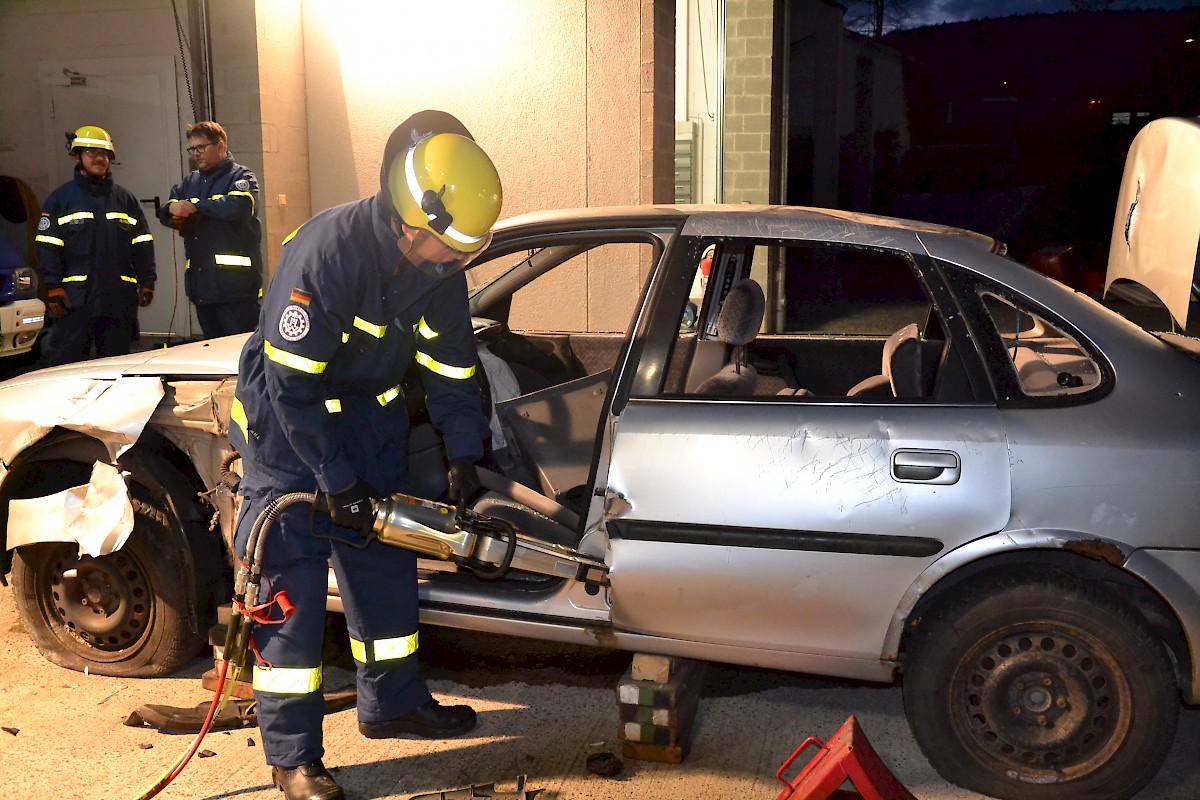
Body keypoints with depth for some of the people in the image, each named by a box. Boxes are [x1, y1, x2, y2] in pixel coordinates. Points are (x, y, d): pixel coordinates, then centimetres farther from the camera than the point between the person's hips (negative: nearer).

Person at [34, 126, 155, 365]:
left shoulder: (125, 199, 15)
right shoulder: (61, 198, 7)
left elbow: (143, 246, 14)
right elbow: (48, 248, 1)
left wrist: (146, 283, 5)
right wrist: (54, 288, -9)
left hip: (119, 299, 3)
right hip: (77, 298, -3)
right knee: (65, 362, -6)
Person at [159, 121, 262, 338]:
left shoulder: (241, 177, -1)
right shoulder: (191, 182, 21)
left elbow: (235, 206, -22)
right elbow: (165, 211, 14)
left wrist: (194, 205, -8)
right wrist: (172, 208, -12)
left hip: (234, 282, -7)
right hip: (201, 283, 7)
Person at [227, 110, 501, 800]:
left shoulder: (442, 266, -11)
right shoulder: (325, 252, -31)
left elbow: (452, 366, 1)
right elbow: (293, 383, -28)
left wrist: (465, 457, -7)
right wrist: (338, 484, -24)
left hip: (372, 413, 7)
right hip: (288, 418, -6)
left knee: (386, 561, 12)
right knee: (291, 578, -7)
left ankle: (393, 703, 30)